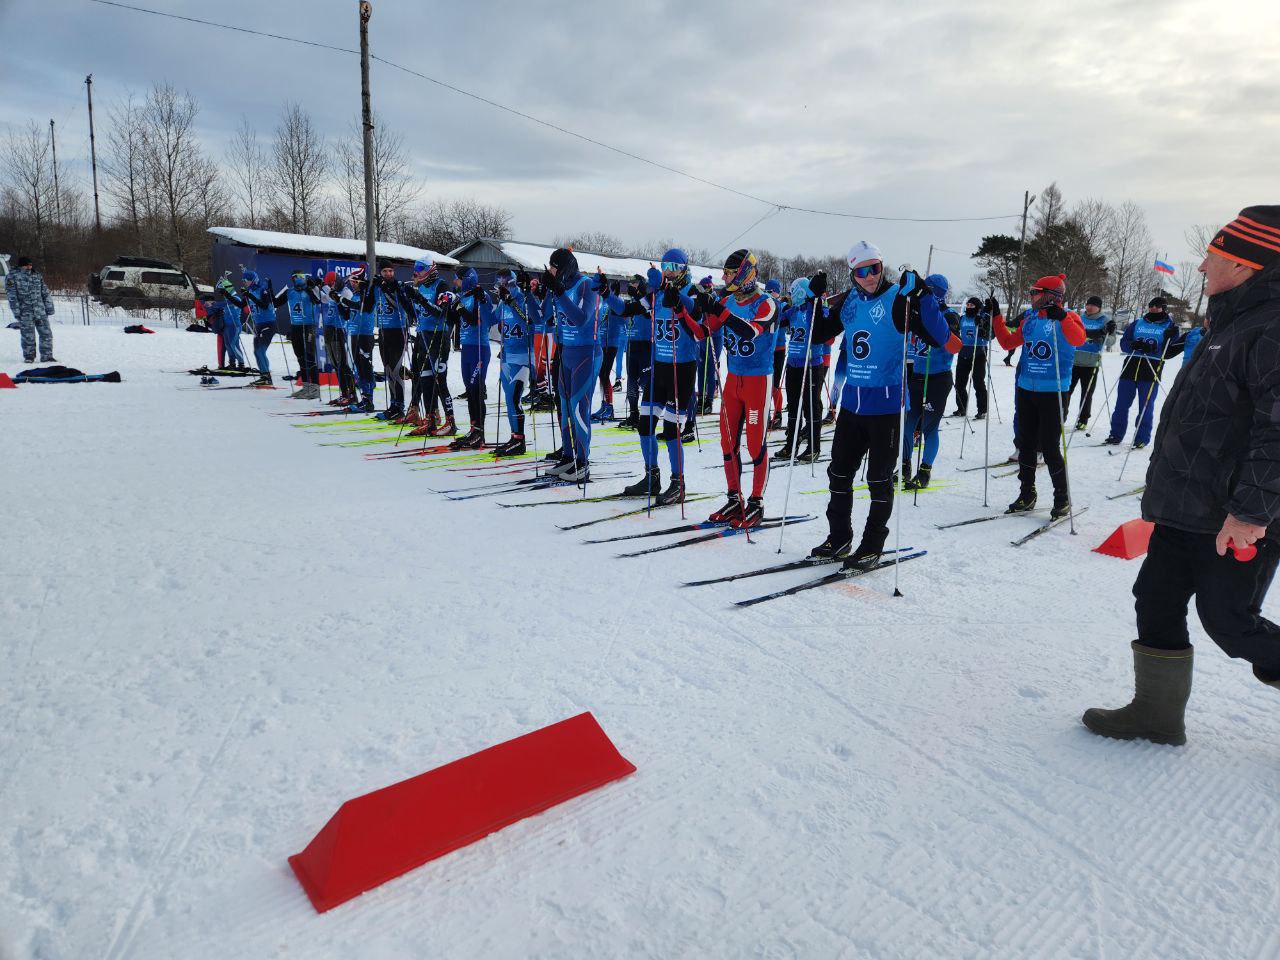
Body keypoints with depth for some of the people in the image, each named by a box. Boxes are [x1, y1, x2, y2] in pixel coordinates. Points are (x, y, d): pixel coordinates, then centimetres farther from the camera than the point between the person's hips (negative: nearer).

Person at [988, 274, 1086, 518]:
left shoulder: (1067, 317, -6)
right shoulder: (1029, 318, 10)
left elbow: (1078, 339, -26)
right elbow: (1008, 342, 18)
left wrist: (1061, 317, -39)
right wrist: (996, 317, 13)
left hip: (1053, 392, -6)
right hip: (1026, 389, 6)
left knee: (1050, 448, -4)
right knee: (1026, 444, 10)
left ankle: (1062, 499, 11)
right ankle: (1026, 496, 22)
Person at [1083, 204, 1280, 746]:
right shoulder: (1232, 322, 16)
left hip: (1235, 522, -10)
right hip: (1186, 508, 10)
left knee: (1230, 621, 2)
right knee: (1156, 601, 11)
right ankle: (1157, 712, 22)